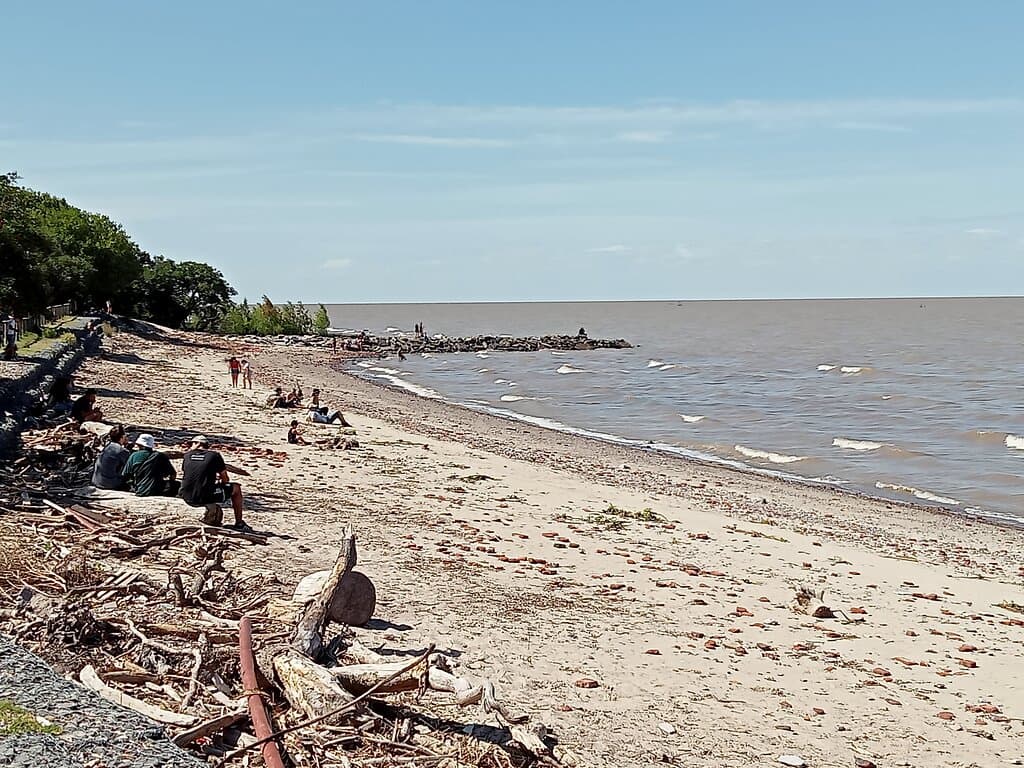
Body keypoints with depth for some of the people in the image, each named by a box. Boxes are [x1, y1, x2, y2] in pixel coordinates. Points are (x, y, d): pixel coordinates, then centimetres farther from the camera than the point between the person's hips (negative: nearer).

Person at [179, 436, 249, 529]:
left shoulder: (187, 455, 9)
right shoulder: (215, 455, 1)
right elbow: (226, 480, 7)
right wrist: (218, 478, 30)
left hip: (187, 499, 4)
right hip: (206, 498, -4)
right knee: (236, 488, 16)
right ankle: (239, 524, 21)